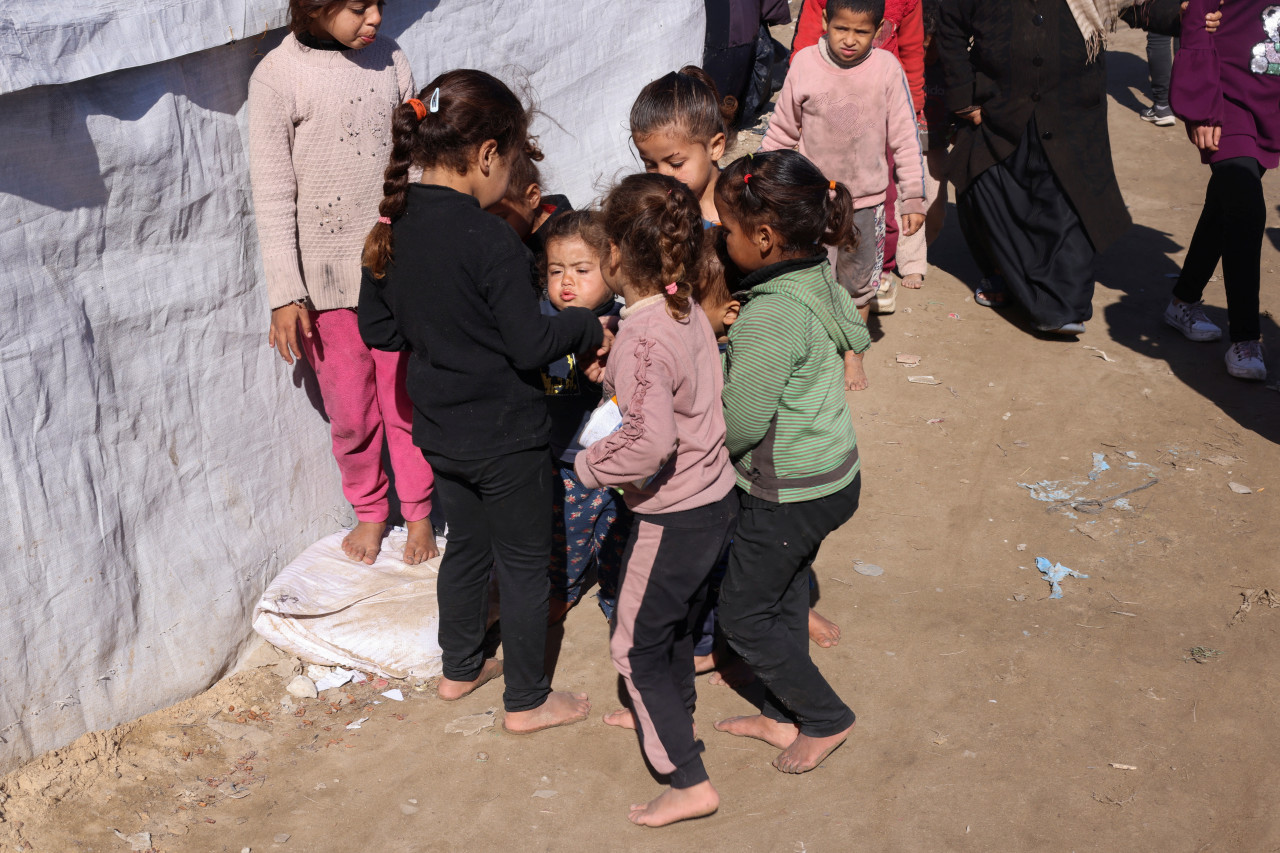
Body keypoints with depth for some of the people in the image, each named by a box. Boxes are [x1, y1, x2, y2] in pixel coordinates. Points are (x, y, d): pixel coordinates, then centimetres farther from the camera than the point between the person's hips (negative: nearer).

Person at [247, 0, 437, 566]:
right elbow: (272, 195, -7)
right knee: (351, 412, 10)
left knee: (407, 399, 8)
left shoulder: (388, 59, 1)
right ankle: (370, 511, 32)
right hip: (328, 277, -2)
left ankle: (418, 513, 27)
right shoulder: (277, 77, -9)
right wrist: (285, 294, -8)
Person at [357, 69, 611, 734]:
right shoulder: (488, 239, -25)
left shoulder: (393, 227, -2)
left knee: (467, 543, 25)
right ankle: (527, 701, 23)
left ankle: (460, 668, 41)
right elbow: (530, 344, -23)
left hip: (439, 428, 7)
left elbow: (376, 328, 7)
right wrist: (589, 326, -6)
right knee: (523, 563, 9)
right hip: (504, 434, -7)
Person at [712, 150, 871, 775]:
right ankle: (784, 714, 39)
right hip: (830, 473, 9)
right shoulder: (819, 281, -3)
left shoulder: (770, 317, -30)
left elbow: (739, 426, -26)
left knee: (743, 615, 9)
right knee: (784, 595, 23)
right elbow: (857, 335, 17)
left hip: (787, 494, -9)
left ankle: (825, 718, 23)